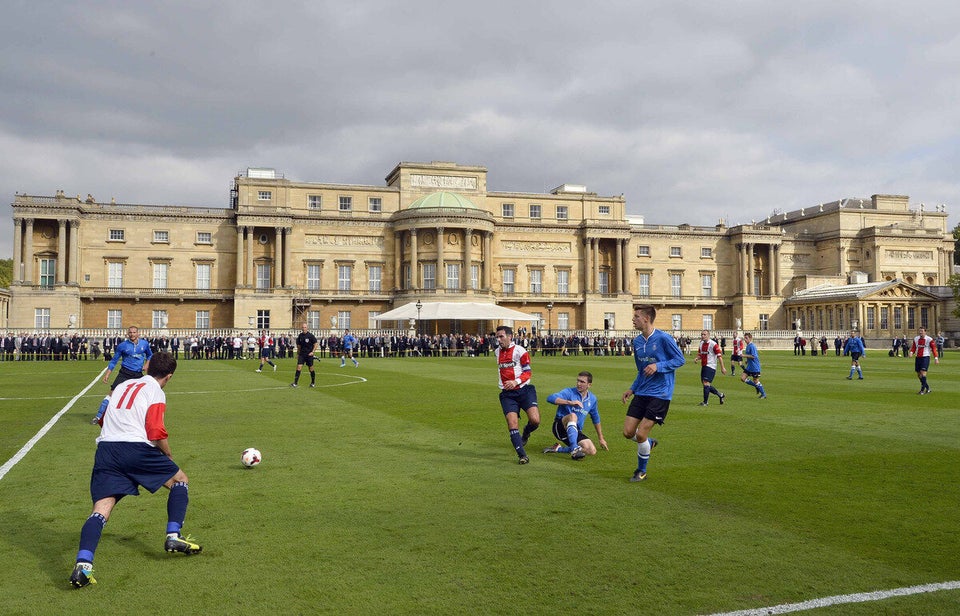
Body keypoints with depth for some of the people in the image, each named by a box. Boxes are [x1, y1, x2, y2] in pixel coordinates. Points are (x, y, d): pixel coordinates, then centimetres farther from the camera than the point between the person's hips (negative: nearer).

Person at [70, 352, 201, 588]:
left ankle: (83, 564, -22)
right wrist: (169, 456, 8)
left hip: (105, 449, 5)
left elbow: (103, 419, 28)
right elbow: (157, 433, -8)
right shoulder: (156, 392, 2)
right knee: (179, 479, 16)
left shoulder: (124, 385, 22)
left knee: (101, 509, -3)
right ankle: (174, 537, 11)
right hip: (136, 449, -5)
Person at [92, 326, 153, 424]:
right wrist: (107, 374, -2)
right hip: (125, 373, -3)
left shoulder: (145, 344, 4)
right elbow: (114, 360, 4)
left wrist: (146, 364, 6)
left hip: (138, 374, 3)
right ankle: (99, 416, -7)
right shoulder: (122, 345, -3)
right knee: (112, 393, -12)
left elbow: (150, 355, 23)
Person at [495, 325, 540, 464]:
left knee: (535, 420, -17)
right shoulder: (498, 351, 14)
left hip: (524, 390, -4)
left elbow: (528, 372, -7)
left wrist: (516, 382, -21)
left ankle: (525, 434, 18)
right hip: (507, 394, 4)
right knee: (512, 423, -11)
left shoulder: (520, 351, -5)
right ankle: (522, 455, -5)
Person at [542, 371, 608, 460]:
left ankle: (558, 449, -8)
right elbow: (550, 398, -26)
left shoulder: (592, 399, 8)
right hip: (560, 426, -5)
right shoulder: (569, 392, -9)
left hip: (576, 431, 6)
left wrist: (600, 438, 28)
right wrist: (570, 402, -35)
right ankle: (574, 449, -44)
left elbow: (596, 419, 23)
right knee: (573, 416, -37)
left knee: (592, 451, -18)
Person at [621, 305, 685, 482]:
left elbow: (680, 359, -8)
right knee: (628, 431, 1)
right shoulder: (637, 342, 8)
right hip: (641, 393, 7)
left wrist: (658, 366, -20)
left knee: (640, 435, -8)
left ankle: (641, 471, 15)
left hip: (660, 394, -6)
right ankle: (649, 443, 33)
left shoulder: (663, 338, -13)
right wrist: (632, 389, 11)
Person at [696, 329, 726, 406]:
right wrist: (697, 358, -2)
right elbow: (699, 354, 22)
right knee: (705, 383, 12)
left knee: (706, 383, -15)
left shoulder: (713, 344, -13)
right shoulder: (701, 343, 10)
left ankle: (705, 402, -7)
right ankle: (720, 395, 32)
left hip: (710, 366, -8)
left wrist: (722, 368, -14)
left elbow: (719, 356, -13)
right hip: (703, 366, 8)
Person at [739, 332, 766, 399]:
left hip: (755, 367, -9)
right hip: (749, 367, 9)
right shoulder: (748, 346, 11)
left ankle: (763, 394, 15)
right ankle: (756, 386, 16)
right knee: (742, 378, 2)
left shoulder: (752, 346, -18)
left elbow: (753, 356, -25)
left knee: (755, 381, -1)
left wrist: (744, 355, -21)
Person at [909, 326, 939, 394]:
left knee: (923, 373, -17)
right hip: (917, 357, 6)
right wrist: (911, 352, -5)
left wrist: (936, 358, -11)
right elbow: (913, 347, 16)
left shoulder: (929, 339, -6)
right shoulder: (916, 339, 8)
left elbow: (934, 348, -5)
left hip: (925, 357, -6)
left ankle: (922, 390, -14)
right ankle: (927, 388, 24)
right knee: (919, 374, 8)